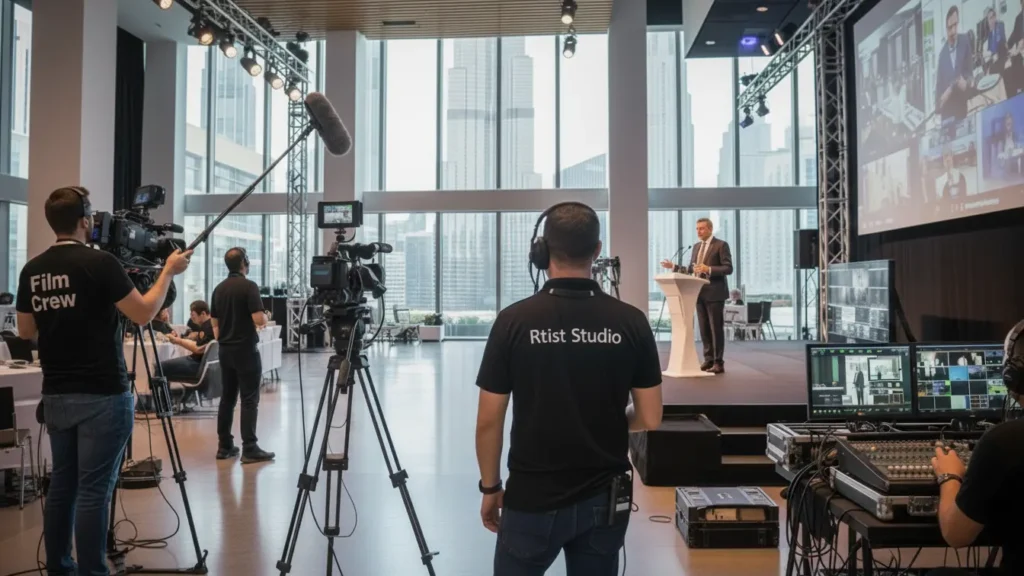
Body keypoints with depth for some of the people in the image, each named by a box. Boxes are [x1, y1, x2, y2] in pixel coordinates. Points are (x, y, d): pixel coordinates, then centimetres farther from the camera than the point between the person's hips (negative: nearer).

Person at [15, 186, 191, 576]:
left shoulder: (32, 270, 7)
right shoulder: (99, 263, -13)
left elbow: (25, 331, 15)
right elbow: (144, 314, -9)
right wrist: (169, 271, 1)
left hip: (55, 395, 7)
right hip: (102, 396, -7)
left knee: (62, 484, 14)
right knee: (94, 490, -3)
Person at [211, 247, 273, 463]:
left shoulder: (219, 289, 10)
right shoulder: (249, 286, -13)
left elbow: (214, 322, 15)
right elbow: (259, 319, -20)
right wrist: (266, 318, 1)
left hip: (225, 350, 7)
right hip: (245, 349, -7)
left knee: (227, 398, 11)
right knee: (249, 400, -6)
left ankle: (224, 446, 14)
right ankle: (249, 449, -7)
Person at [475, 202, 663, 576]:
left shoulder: (514, 320, -12)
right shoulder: (631, 322, -7)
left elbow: (489, 421, -8)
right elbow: (650, 420, -3)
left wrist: (490, 487, 6)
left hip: (532, 498, -2)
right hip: (605, 497, 2)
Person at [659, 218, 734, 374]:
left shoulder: (721, 245, -5)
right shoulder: (696, 247, 16)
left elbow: (728, 268, -11)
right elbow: (691, 270, 17)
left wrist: (709, 269, -23)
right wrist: (674, 267, 7)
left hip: (714, 293, -7)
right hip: (700, 293, 7)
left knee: (716, 328, -3)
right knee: (704, 329, 8)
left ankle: (718, 362, 1)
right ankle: (708, 359, 14)